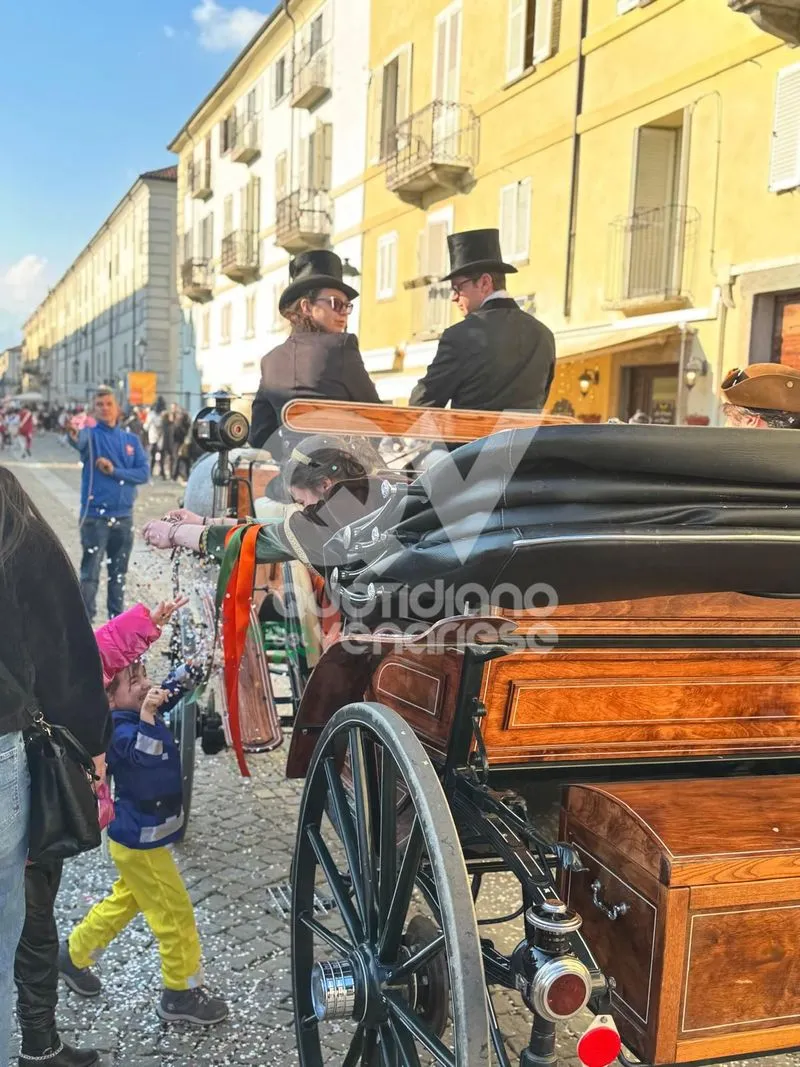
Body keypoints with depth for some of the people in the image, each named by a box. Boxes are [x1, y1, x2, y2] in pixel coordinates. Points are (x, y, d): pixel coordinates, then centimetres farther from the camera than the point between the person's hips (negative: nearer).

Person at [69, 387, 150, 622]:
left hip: (124, 516, 4)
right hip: (95, 516, -4)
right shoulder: (92, 434, -4)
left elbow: (144, 473, -1)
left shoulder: (131, 440, 8)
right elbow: (80, 441, -30)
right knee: (90, 572, -7)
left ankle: (117, 619, 27)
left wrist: (115, 471, -14)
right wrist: (74, 437, -53)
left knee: (119, 572, 15)